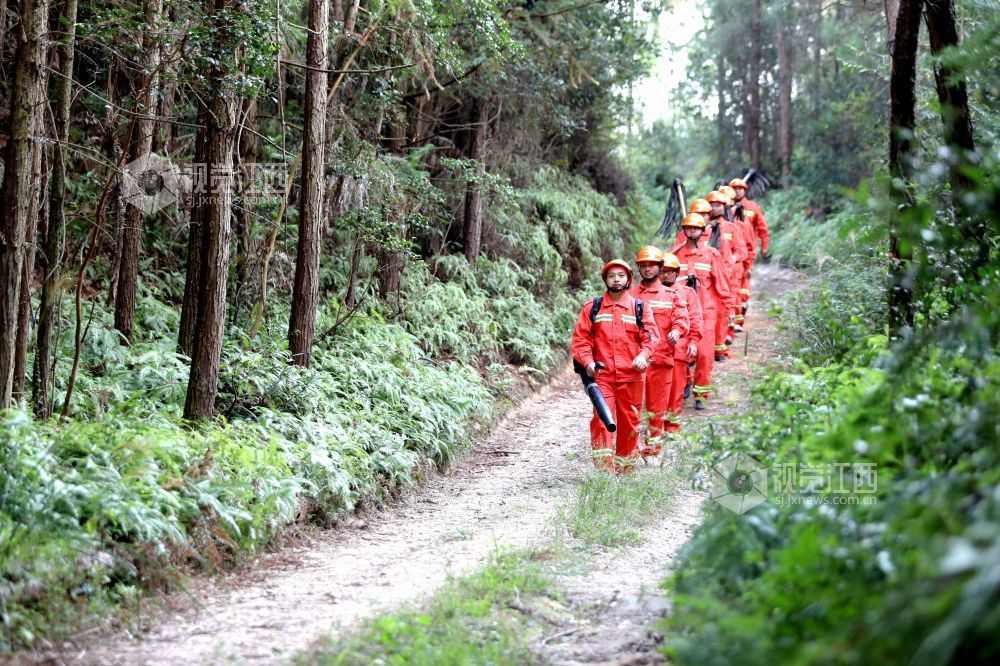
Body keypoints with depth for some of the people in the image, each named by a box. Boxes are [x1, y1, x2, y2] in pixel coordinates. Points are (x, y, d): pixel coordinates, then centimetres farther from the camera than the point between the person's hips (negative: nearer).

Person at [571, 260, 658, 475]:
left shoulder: (640, 309, 9)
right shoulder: (592, 308, 8)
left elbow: (651, 336, 0)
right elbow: (580, 338, 5)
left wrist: (643, 355, -20)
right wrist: (587, 361, -11)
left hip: (631, 376, 1)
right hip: (602, 375, -1)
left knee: (629, 421, 7)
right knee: (602, 418, -14)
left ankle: (625, 468, 20)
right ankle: (603, 467, -14)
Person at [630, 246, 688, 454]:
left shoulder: (671, 295, 12)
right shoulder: (630, 295, 11)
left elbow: (681, 318, 3)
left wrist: (677, 331, -20)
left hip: (662, 359, 1)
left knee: (657, 407, 6)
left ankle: (653, 449, 16)